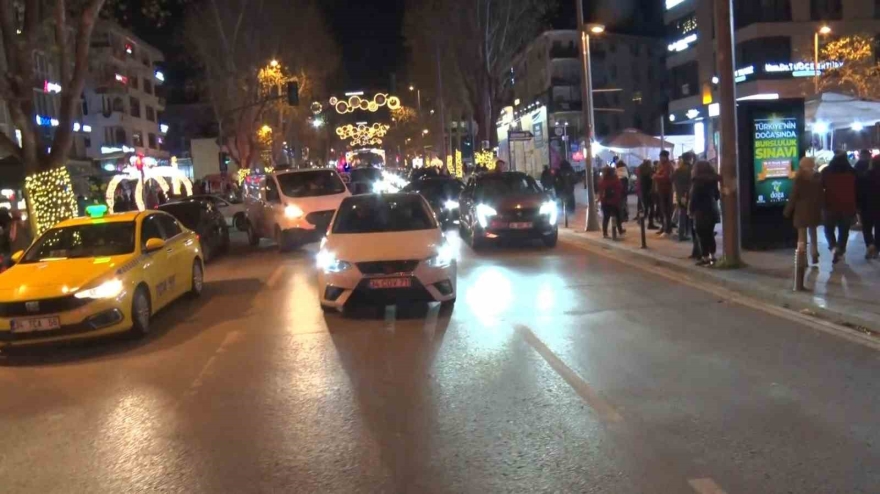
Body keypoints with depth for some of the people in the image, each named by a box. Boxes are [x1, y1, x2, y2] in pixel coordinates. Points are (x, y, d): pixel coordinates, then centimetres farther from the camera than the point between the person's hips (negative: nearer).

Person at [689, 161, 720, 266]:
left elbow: (694, 197, -14)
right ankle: (712, 256, 16)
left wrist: (690, 209, -6)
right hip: (712, 210, 7)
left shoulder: (698, 181, -13)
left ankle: (705, 258, -2)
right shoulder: (713, 179, 9)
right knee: (710, 234, 13)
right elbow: (717, 195, 14)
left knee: (702, 235, -3)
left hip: (701, 211, -7)